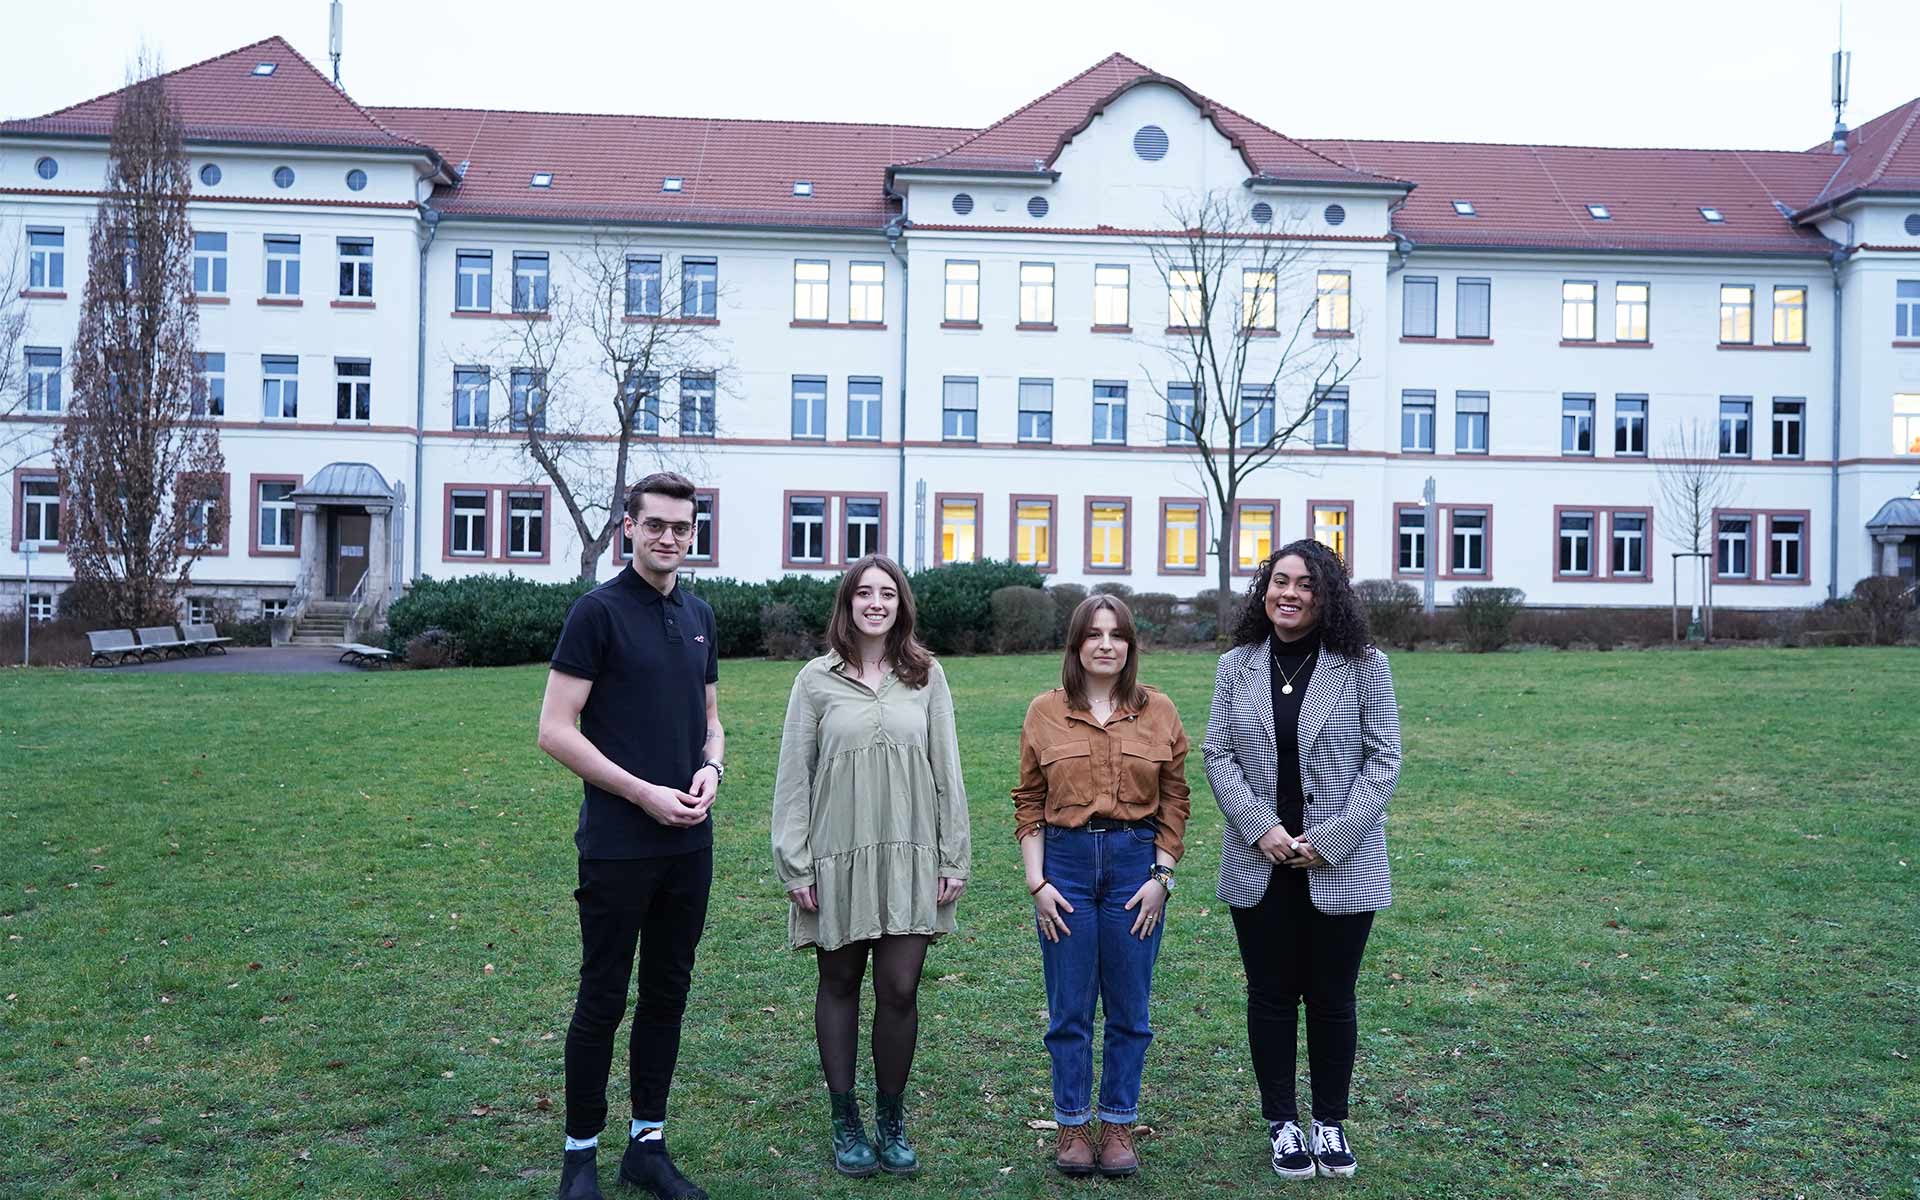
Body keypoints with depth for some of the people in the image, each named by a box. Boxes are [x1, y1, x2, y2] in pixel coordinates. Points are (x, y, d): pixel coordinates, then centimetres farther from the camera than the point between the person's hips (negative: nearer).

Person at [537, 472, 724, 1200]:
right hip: (619, 844, -6)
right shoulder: (599, 611, -9)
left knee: (667, 994, 12)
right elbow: (555, 730, -12)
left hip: (689, 843, 6)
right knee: (603, 998, 3)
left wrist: (710, 769, -3)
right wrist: (644, 792, -16)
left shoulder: (698, 616, 11)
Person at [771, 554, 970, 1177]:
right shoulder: (817, 680, 1)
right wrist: (794, 867, -3)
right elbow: (793, 776, 1)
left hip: (910, 858, 1)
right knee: (840, 985, 10)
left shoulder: (926, 677, 4)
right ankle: (845, 1121, 23)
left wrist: (954, 858, 2)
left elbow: (946, 771, 5)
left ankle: (892, 1120, 19)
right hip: (837, 859, 0)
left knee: (900, 990, 0)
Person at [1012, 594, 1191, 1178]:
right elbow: (1029, 802, 3)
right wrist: (1037, 882, -3)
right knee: (1069, 1008, 6)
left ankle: (1119, 1124, 22)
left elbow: (1174, 802, 5)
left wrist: (1161, 877, -2)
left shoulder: (1158, 712, 3)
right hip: (1065, 860, 0)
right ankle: (1072, 1125, 20)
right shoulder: (1045, 712, 2)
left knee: (1129, 1008, 7)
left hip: (1136, 860, 0)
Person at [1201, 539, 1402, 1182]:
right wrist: (1261, 828, -11)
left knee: (1332, 998, 10)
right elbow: (1217, 754, 2)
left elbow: (1383, 759, -4)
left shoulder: (1364, 666, -3)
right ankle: (1282, 1123, 25)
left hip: (1341, 867, -2)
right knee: (1271, 996, 10)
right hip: (1260, 864, 2)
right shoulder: (1236, 666, 4)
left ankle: (1331, 1123, 26)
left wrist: (1329, 840, -13)